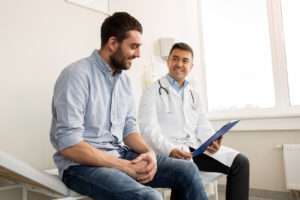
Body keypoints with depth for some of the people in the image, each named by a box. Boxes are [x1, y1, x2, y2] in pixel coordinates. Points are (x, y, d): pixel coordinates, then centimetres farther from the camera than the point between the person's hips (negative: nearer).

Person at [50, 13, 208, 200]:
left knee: (187, 170, -5)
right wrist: (125, 166, -21)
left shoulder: (124, 79, 9)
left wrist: (148, 152, -10)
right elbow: (68, 144, -20)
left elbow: (129, 129, 11)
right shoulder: (77, 75, -15)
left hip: (120, 155, 7)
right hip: (83, 164, -7)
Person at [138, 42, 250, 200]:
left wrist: (212, 141, -9)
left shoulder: (194, 94, 20)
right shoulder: (153, 91, 1)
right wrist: (170, 150, -27)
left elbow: (203, 127, 14)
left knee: (240, 162, -9)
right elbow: (148, 129, -11)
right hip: (167, 151, -5)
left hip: (194, 148, 6)